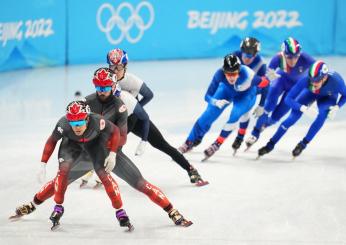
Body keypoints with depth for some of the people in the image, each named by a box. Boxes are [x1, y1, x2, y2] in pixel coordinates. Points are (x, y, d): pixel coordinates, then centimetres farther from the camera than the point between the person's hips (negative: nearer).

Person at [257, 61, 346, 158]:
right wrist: (302, 107, -49)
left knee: (323, 113, -30)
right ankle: (271, 144, 1)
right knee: (293, 117, -14)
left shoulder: (336, 81, -41)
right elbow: (288, 99, -32)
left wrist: (336, 107, -35)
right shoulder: (305, 80, -39)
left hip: (328, 97, 0)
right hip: (310, 93, 0)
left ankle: (304, 143, -13)